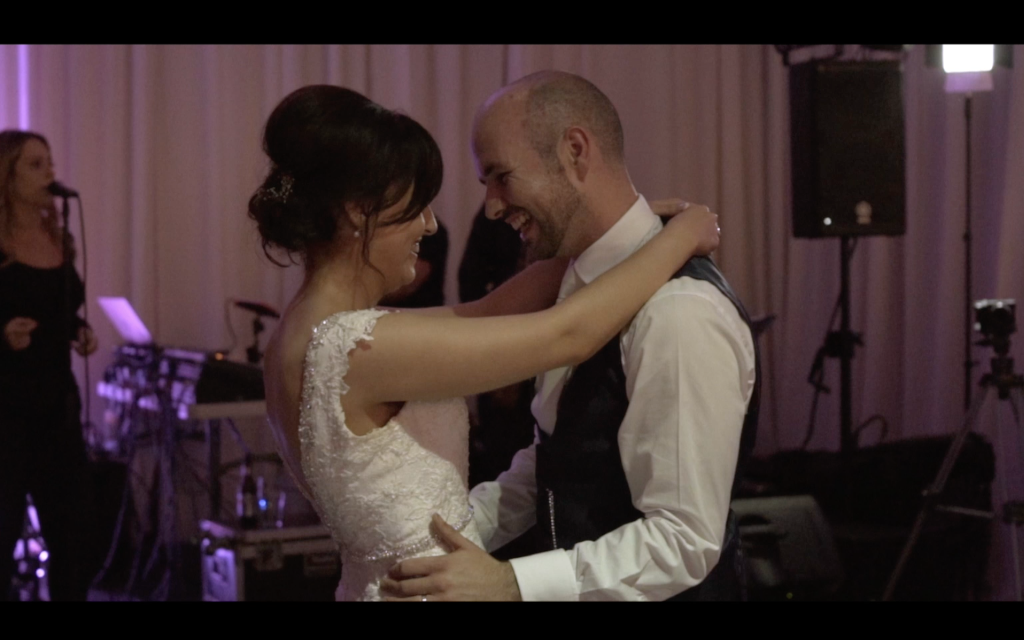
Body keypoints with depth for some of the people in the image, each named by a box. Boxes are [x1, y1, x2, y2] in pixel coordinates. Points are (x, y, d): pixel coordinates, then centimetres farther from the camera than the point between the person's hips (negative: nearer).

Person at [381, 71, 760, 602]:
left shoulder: (679, 309, -25)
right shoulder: (584, 281, 3)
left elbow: (685, 539, -26)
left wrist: (510, 584, -30)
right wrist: (453, 528, -3)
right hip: (576, 582, 8)